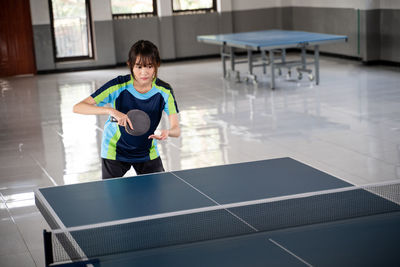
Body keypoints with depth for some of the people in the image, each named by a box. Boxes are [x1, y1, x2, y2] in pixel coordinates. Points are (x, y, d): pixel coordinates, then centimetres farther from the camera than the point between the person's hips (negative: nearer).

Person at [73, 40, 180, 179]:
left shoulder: (164, 91, -17)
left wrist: (167, 132, -45)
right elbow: (77, 107, -28)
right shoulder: (118, 87, -24)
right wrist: (110, 111, -43)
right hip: (115, 151, -2)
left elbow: (176, 129, -20)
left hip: (147, 152, 2)